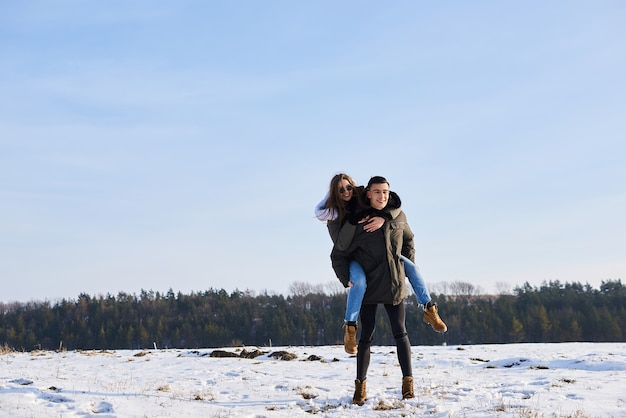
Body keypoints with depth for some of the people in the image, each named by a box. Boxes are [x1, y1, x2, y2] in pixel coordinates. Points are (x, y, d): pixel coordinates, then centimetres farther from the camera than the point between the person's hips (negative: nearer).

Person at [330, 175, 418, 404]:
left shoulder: (398, 216, 1)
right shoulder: (356, 222, -9)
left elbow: (408, 241, 20)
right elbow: (338, 255, -1)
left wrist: (408, 267, 12)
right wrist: (347, 279, -10)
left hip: (394, 284, 2)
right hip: (368, 286, -2)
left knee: (400, 332, 4)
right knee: (367, 335, 1)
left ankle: (408, 382, 11)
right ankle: (360, 386, 10)